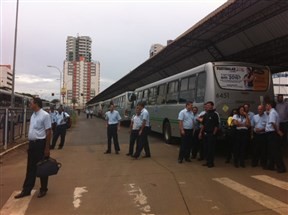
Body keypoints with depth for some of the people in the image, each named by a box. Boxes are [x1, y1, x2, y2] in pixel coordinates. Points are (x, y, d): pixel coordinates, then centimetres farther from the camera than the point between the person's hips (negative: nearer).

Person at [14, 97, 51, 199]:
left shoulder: (45, 115, -15)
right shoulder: (33, 115, 10)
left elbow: (48, 132, -16)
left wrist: (47, 148, -17)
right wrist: (30, 143, 17)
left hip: (41, 143, -7)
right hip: (32, 143, 8)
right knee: (30, 168, 14)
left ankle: (43, 189, 22)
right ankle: (26, 190, 25)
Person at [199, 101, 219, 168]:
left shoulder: (215, 115, -7)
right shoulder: (205, 115, 12)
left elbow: (216, 126, -9)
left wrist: (214, 134, -12)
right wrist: (201, 132, 12)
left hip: (211, 134, -7)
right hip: (205, 134, 7)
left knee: (211, 148, -1)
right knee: (206, 148, 10)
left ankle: (211, 162, 10)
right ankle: (207, 161, 20)